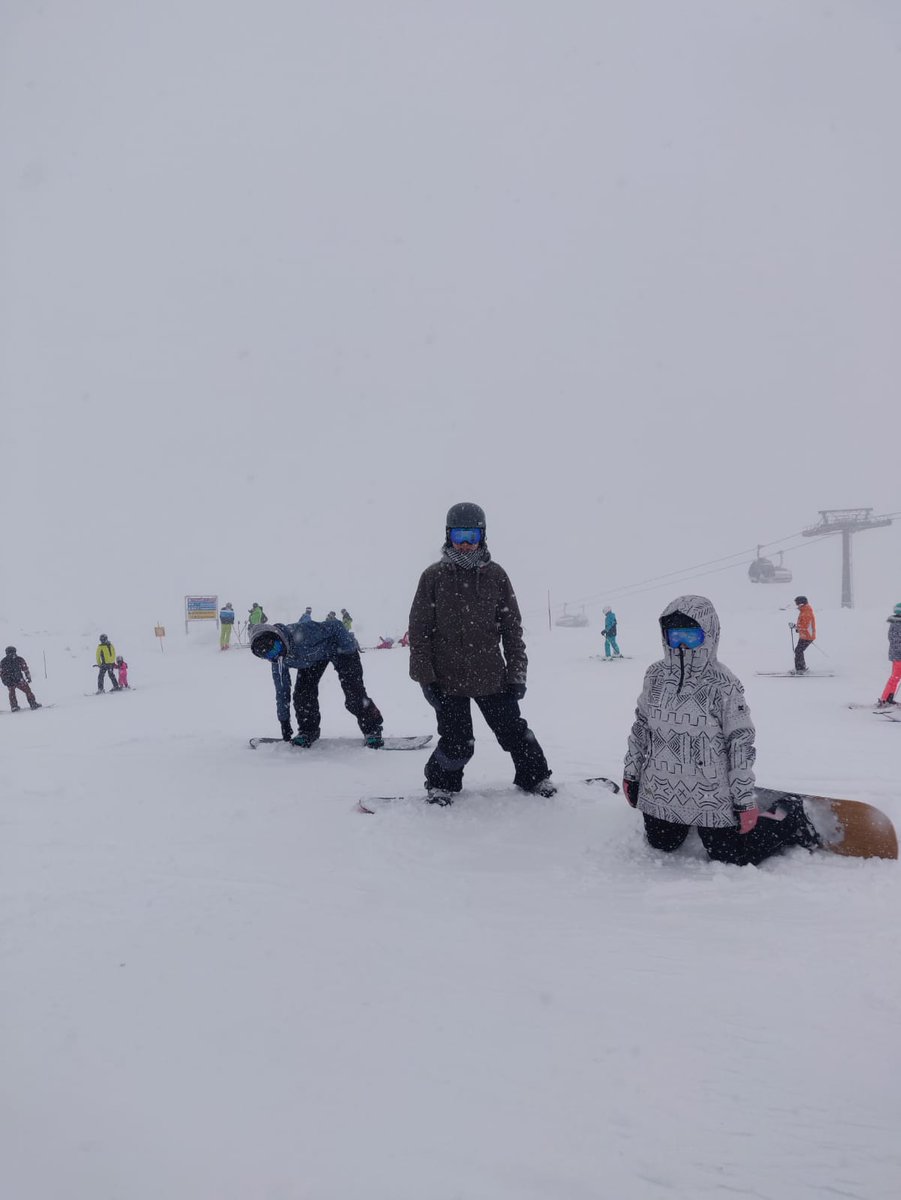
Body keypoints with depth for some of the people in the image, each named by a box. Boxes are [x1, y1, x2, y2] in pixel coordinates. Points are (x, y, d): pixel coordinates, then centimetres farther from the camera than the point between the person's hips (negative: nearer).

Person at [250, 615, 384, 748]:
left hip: (340, 647, -6)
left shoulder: (302, 633, -40)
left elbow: (336, 627, -31)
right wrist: (284, 721, -1)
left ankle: (372, 730, -1)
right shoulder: (279, 660, -17)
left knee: (354, 695, -15)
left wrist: (349, 649, -28)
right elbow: (281, 690, -5)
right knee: (302, 692, -10)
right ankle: (308, 731, 8)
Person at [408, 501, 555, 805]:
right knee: (457, 743, 1)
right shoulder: (433, 577, -2)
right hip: (448, 680, -1)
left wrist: (517, 672, 2)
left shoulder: (495, 575, 2)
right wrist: (425, 677, -5)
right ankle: (441, 784, 29)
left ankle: (535, 777, 35)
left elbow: (512, 628, 4)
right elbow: (419, 631, -1)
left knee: (514, 731, 11)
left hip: (492, 677, 2)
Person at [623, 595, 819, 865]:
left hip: (711, 798, -4)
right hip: (658, 793, 4)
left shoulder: (724, 686, -17)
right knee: (662, 847, 20)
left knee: (732, 859, 5)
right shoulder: (656, 676, -3)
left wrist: (746, 802, -11)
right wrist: (630, 774, 12)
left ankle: (791, 822, 27)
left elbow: (741, 744, -13)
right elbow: (641, 726, 8)